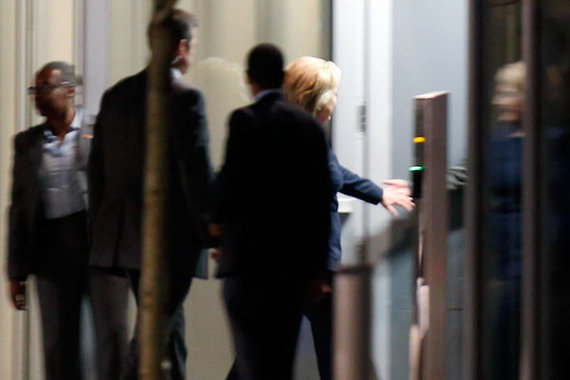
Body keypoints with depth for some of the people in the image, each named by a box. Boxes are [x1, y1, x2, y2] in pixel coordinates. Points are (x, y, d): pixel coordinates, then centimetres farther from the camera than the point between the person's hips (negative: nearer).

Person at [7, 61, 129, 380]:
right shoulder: (27, 142, 14)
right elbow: (19, 207, 16)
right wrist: (16, 271, 13)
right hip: (52, 246, 4)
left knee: (111, 335, -6)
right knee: (58, 344, 5)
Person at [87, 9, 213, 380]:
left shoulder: (115, 95, 9)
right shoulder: (186, 98, -13)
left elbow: (97, 168, 12)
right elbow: (197, 171, -15)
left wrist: (101, 229, 19)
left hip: (124, 234, 7)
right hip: (172, 237, -7)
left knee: (171, 324, 19)